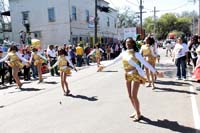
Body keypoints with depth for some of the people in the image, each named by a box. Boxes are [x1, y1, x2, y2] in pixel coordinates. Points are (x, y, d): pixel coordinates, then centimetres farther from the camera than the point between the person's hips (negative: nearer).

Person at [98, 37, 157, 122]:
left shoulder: (136, 53, -8)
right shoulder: (123, 53, 8)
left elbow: (145, 63, -11)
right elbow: (114, 61, 17)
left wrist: (155, 72, -14)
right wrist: (104, 66, 20)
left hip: (136, 75, -6)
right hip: (127, 76, 6)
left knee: (134, 96, -7)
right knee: (130, 96, 10)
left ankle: (138, 113, 13)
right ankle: (136, 111, 28)